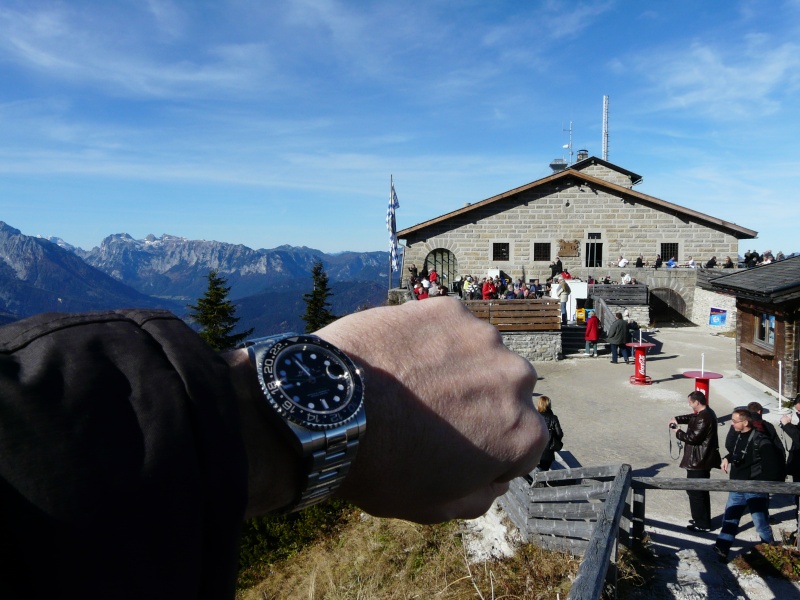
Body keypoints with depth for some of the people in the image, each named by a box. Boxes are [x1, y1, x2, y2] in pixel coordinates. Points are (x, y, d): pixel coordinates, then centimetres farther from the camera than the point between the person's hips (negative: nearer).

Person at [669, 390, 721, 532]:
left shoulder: (704, 418, -25)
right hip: (704, 459, 11)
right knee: (702, 491, 20)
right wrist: (677, 419, 9)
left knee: (694, 491, 0)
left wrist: (678, 432, -10)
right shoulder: (706, 413, 8)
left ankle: (701, 524, 9)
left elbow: (693, 437, -26)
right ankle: (704, 520, 32)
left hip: (698, 461, -11)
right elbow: (692, 417, 25)